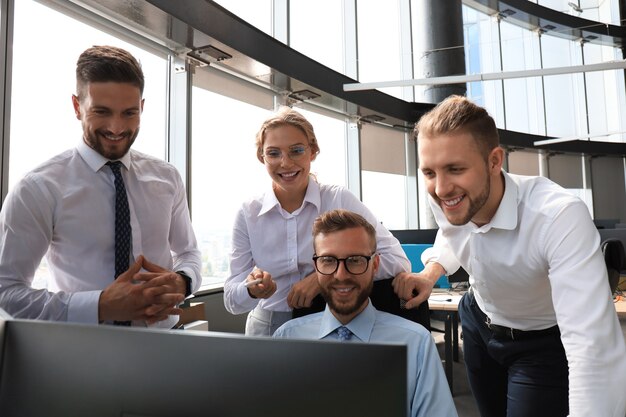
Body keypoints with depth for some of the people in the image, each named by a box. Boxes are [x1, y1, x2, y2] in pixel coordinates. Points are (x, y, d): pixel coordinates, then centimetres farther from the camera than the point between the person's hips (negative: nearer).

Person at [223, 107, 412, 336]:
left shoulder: (340, 200, -10)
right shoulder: (248, 214, -6)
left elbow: (397, 261, -15)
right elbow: (232, 301, -5)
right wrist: (252, 290, -27)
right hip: (267, 328, 3)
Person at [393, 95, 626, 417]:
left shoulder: (560, 217, -39)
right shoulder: (441, 198, -21)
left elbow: (595, 350, -45)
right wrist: (431, 271, -13)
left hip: (545, 341, -5)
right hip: (479, 323, 5)